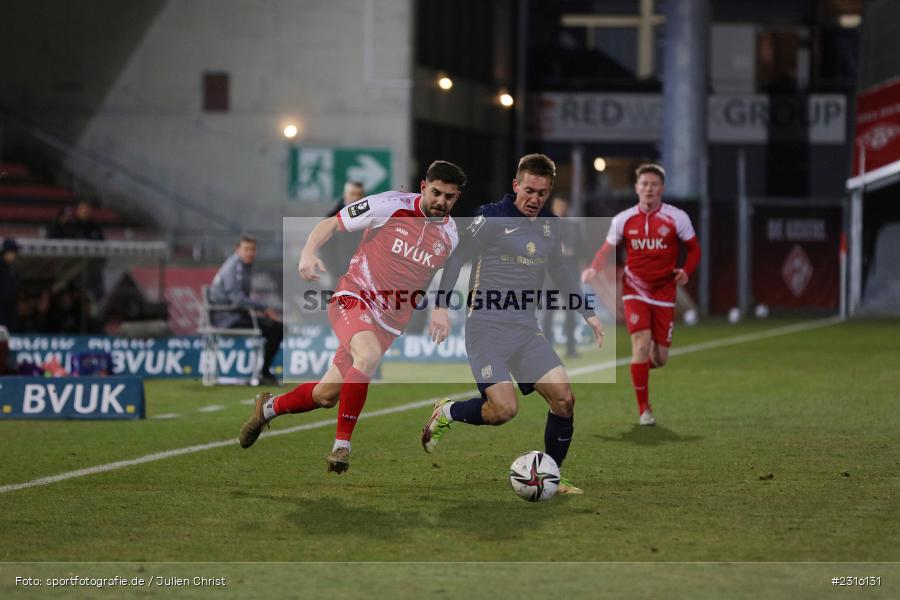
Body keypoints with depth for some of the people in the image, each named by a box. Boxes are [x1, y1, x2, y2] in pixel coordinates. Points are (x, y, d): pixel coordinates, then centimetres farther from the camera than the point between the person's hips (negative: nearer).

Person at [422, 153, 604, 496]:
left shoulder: (552, 226, 11)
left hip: (526, 329, 6)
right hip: (486, 327, -6)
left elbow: (561, 271, 26)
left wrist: (587, 313, 25)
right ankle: (447, 413, 11)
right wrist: (441, 306, -17)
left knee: (564, 398, -7)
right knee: (504, 409, -19)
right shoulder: (492, 217, -8)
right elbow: (456, 258, -7)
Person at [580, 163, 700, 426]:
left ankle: (642, 365, 41)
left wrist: (686, 271, -15)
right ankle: (644, 409, -6)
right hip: (635, 289, -1)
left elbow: (694, 249, 5)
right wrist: (594, 270, -13)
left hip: (664, 292, 1)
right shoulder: (623, 220, 0)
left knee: (660, 357, 1)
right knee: (642, 343, -17)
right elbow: (606, 250, 8)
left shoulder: (677, 218, -3)